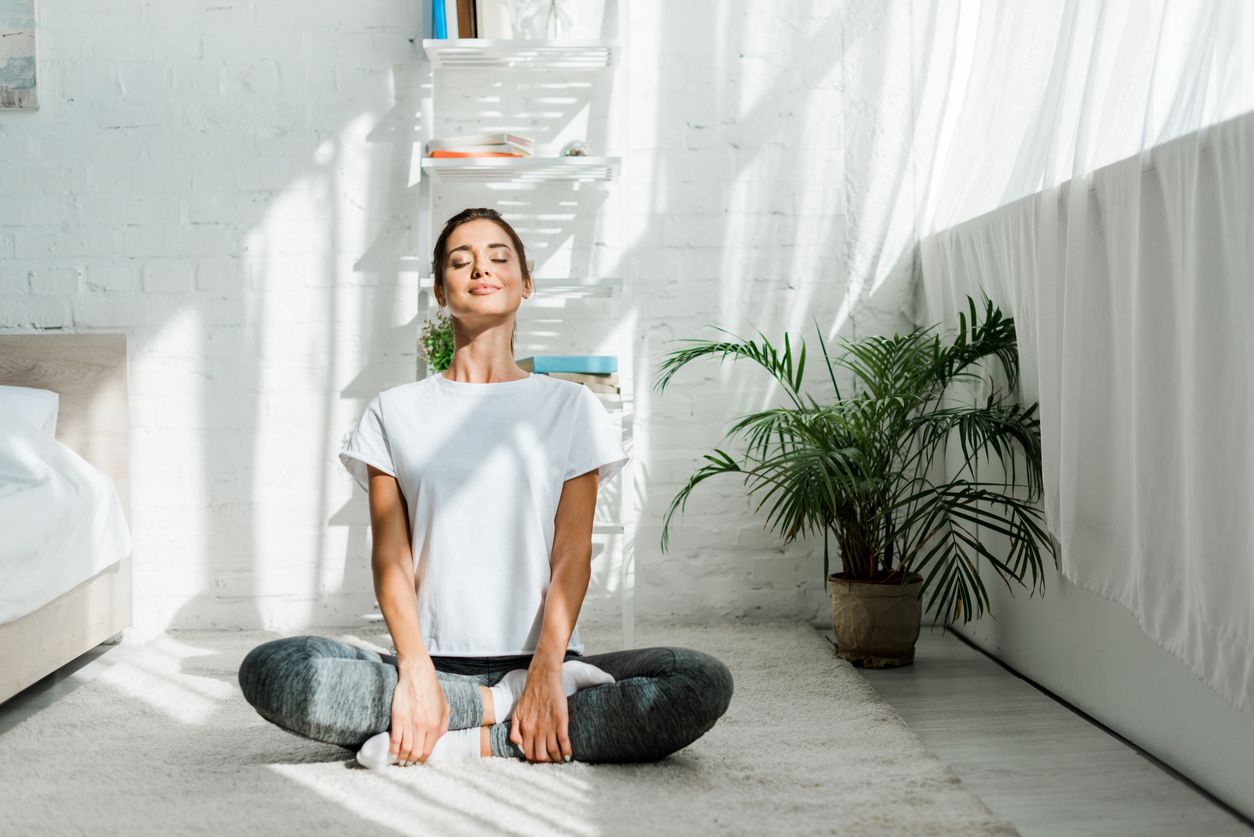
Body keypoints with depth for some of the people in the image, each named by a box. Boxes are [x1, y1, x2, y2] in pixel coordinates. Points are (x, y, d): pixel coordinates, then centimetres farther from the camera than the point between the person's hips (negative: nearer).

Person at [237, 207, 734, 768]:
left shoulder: (571, 406, 10)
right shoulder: (395, 412, 12)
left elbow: (573, 553, 0)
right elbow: (390, 554, 2)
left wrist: (546, 669, -16)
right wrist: (416, 671, -16)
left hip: (539, 661, 0)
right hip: (432, 660, 0)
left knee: (703, 683, -26)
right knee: (268, 670, -25)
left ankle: (465, 740, -21)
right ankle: (501, 705, -18)